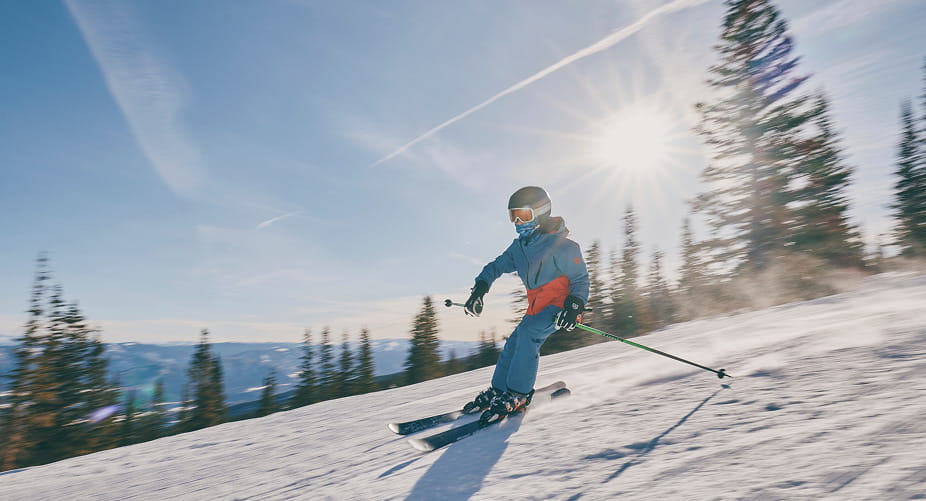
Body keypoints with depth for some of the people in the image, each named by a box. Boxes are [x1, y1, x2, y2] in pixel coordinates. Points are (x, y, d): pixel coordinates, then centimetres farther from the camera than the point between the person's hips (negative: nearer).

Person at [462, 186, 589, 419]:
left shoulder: (561, 245, -14)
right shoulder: (519, 246, 9)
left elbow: (581, 279, -12)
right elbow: (497, 266, 15)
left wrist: (574, 305, -27)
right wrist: (479, 289, 1)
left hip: (559, 304, -8)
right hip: (537, 305, 8)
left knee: (528, 332, -26)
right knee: (514, 341, 1)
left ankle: (518, 393, -20)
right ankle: (498, 390, 14)